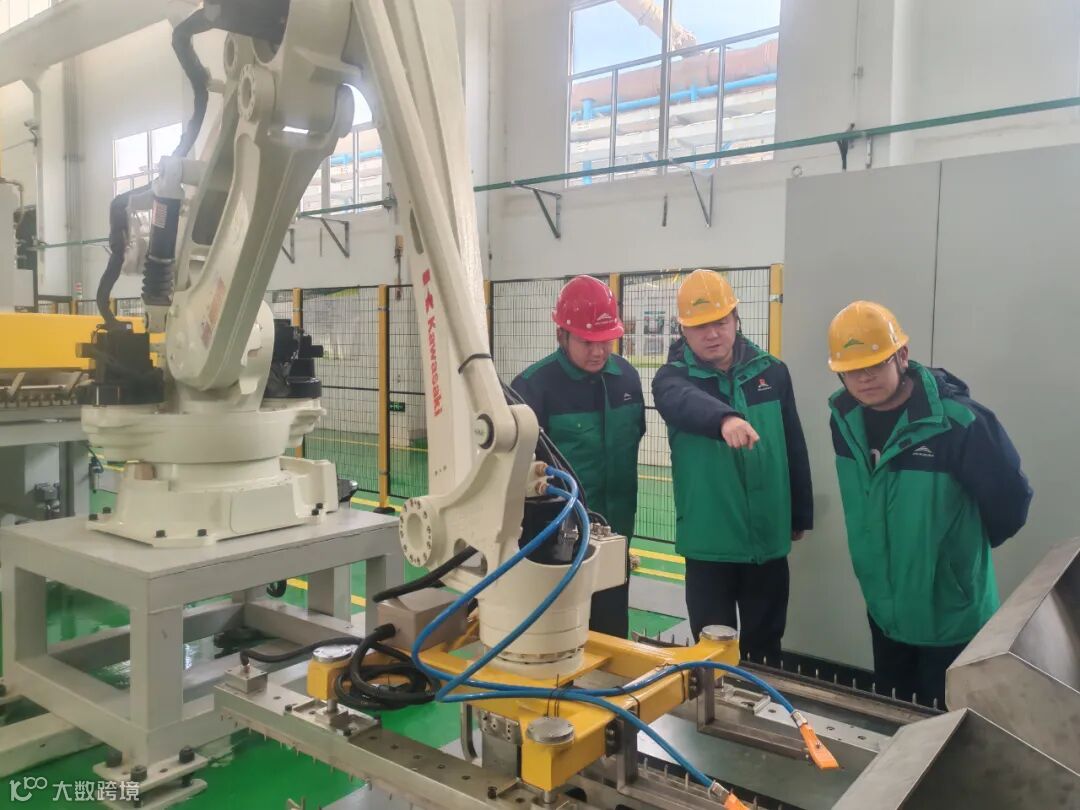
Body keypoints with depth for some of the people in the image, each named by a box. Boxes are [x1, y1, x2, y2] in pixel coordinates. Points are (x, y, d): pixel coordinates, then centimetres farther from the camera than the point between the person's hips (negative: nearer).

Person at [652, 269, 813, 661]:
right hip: (709, 544, -2)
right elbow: (685, 403, -34)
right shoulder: (674, 377, -7)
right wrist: (725, 419, -54)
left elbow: (794, 449, 9)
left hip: (768, 540, 3)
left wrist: (800, 516, 13)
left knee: (765, 647, 17)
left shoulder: (772, 372, 1)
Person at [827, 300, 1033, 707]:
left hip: (953, 617, -5)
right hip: (885, 611, 6)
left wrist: (966, 549, 2)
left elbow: (1010, 501, -14)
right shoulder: (845, 418, -5)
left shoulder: (960, 421, -25)